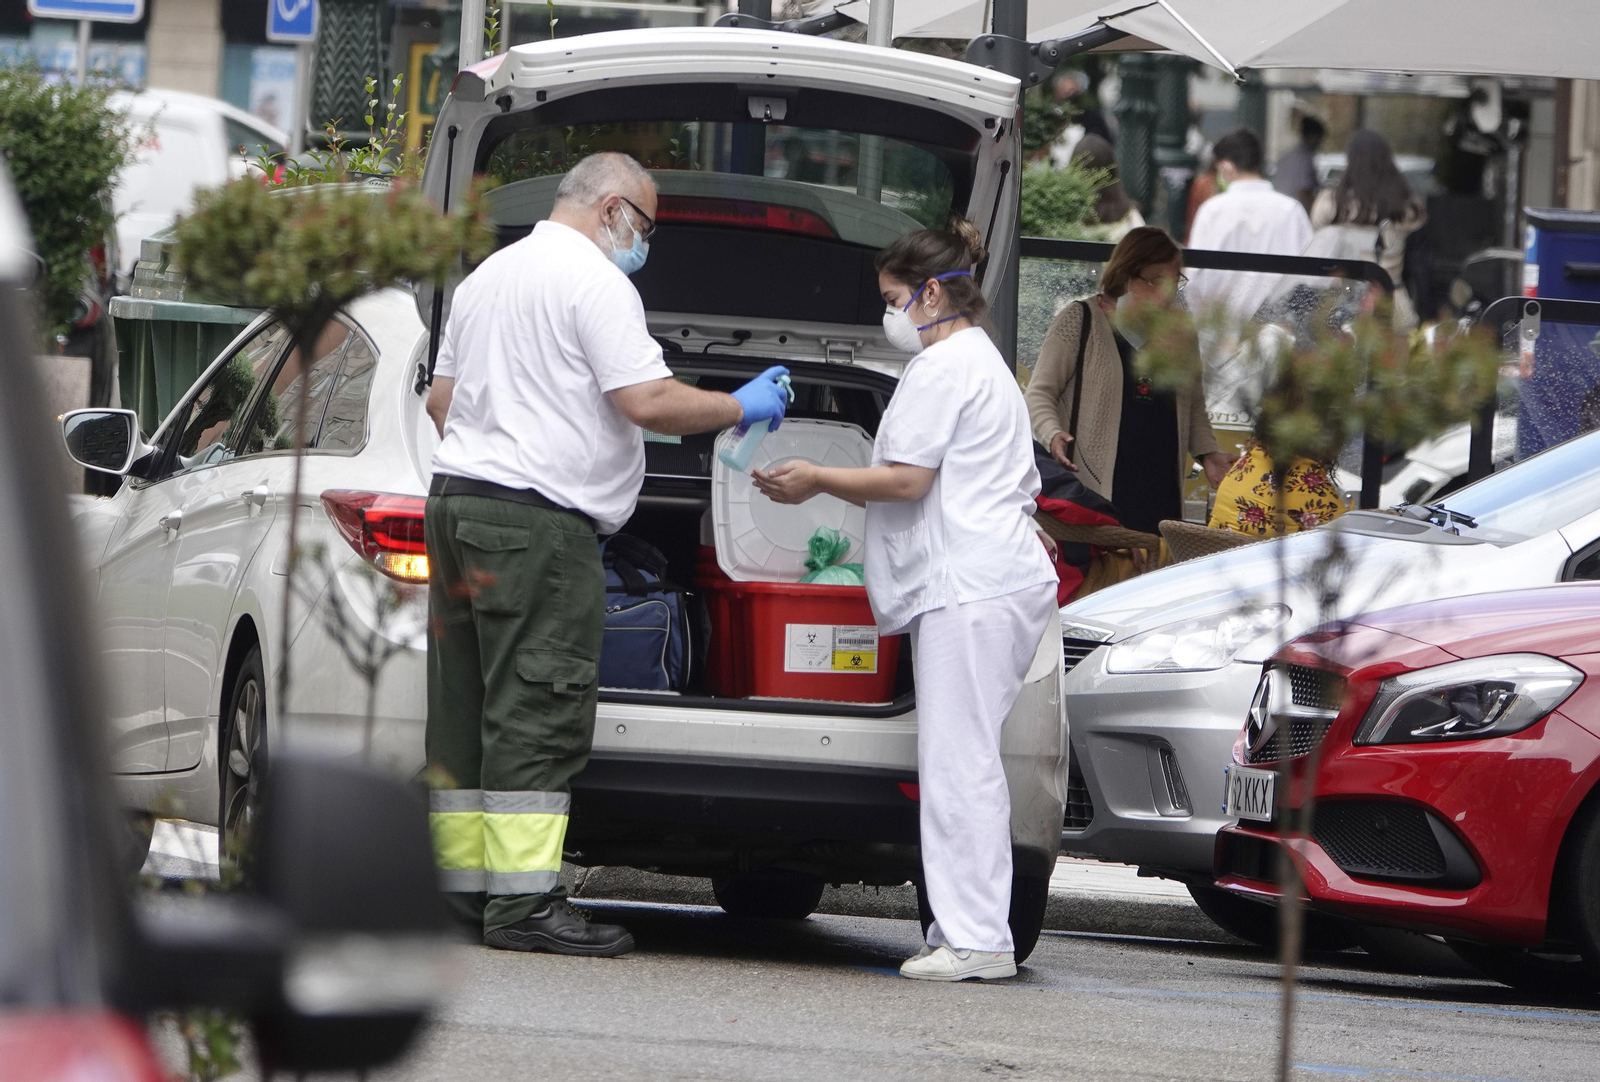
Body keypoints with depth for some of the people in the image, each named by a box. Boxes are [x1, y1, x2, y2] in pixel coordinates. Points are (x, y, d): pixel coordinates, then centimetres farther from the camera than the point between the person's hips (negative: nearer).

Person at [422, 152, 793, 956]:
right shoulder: (594, 282, -8)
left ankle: (457, 886, 12)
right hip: (536, 520, -9)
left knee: (463, 709, 11)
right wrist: (740, 409, -2)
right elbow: (649, 402, -15)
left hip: (456, 498, 9)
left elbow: (441, 400, 26)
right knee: (537, 716, -10)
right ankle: (522, 902, -13)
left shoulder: (486, 278, 20)